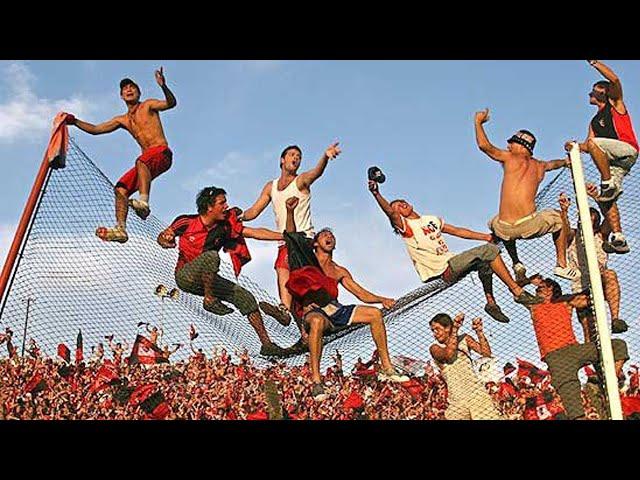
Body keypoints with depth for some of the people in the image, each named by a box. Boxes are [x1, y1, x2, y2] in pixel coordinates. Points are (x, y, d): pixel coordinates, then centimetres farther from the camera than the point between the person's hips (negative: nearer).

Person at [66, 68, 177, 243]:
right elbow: (95, 129, 26)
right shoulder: (122, 120, 24)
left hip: (162, 153, -7)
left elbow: (171, 103, -9)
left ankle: (143, 202, -53)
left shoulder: (148, 105, 9)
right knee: (121, 188, -8)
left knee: (141, 161, -38)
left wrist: (163, 86, -27)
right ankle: (120, 229, -16)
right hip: (147, 162, 7)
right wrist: (74, 121, 16)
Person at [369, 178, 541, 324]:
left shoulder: (431, 219, 19)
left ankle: (491, 302, 8)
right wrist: (376, 194, -40)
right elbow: (389, 211, -23)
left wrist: (485, 236, 17)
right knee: (489, 250, -13)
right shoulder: (405, 226, -4)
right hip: (444, 270, -7)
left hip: (453, 263, 7)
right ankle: (517, 292, -9)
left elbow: (458, 231, 22)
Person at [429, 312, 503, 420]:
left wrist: (479, 331, -6)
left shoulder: (464, 339, 13)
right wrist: (455, 328, -9)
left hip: (476, 392, 0)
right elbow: (448, 354, -14)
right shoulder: (434, 348, 8)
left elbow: (486, 353, 3)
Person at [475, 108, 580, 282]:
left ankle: (517, 263, 26)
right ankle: (561, 265, 28)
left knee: (494, 223, 36)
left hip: (505, 230, -1)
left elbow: (484, 145, 1)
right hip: (530, 226, 2)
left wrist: (478, 121, 17)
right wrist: (565, 161, 66)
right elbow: (553, 164, 42)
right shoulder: (540, 166, 17)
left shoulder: (510, 158, 5)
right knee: (558, 218, 31)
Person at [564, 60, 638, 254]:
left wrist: (595, 63, -5)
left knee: (594, 142, -29)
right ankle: (619, 239, -10)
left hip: (627, 151, -7)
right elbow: (588, 147, 18)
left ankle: (609, 184, -26)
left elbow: (615, 80, -7)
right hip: (614, 163, 7)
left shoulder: (615, 104, 13)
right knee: (606, 200, -8)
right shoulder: (594, 122, 29)